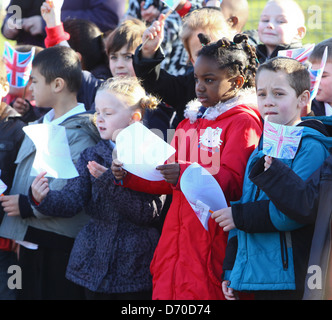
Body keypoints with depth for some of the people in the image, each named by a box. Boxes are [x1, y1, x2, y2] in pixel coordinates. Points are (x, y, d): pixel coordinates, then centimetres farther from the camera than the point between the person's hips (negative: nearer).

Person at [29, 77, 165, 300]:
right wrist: (44, 199, -25)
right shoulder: (91, 156, 7)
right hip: (96, 262, 4)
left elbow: (149, 213, -16)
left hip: (136, 265, -4)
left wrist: (109, 180, -24)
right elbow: (72, 200, -4)